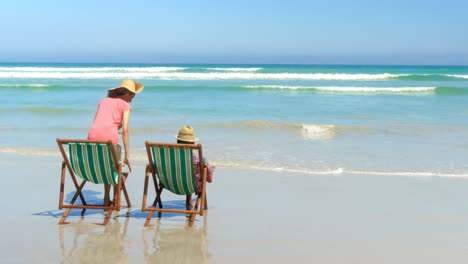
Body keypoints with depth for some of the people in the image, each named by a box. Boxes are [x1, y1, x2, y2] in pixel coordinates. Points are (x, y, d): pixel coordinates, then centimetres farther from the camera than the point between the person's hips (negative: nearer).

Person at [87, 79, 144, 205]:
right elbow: (124, 130, 1)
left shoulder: (103, 101, 26)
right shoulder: (125, 105, 10)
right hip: (109, 137, -5)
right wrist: (127, 155, 0)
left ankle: (106, 199, 24)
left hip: (93, 136, 5)